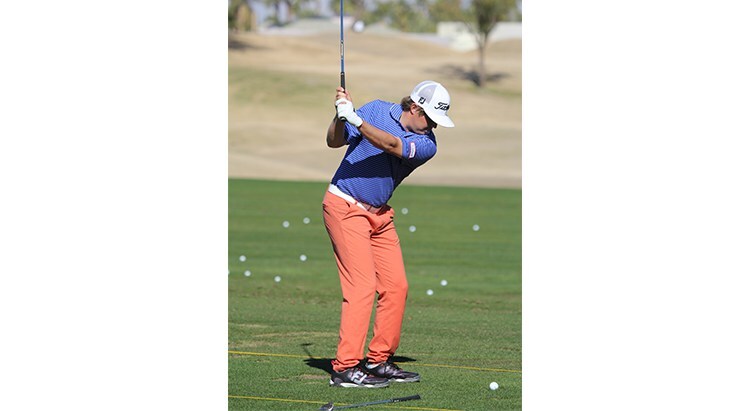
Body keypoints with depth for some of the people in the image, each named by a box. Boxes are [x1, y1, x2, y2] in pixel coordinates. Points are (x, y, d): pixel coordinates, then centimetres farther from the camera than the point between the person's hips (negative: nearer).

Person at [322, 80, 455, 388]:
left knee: (396, 286, 2)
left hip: (380, 214, 5)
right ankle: (345, 368, -16)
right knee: (363, 284, -15)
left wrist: (355, 119, -35)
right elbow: (334, 142, -3)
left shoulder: (427, 144, -4)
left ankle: (379, 362, 14)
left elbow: (392, 145, -23)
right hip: (345, 208, -5)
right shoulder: (376, 110, -6)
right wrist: (341, 116, -22)